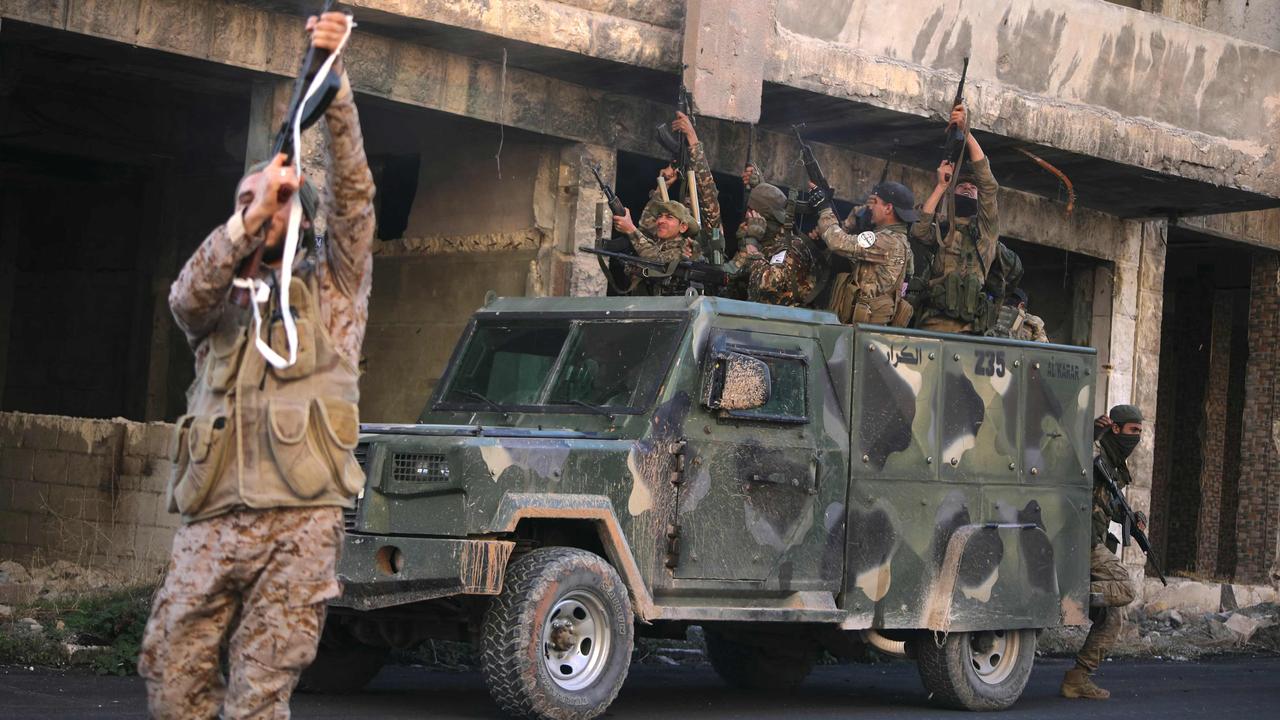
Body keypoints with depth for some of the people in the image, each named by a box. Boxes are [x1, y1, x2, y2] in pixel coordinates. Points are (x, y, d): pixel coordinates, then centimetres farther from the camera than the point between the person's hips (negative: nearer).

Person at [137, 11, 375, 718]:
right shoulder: (224, 296, 22)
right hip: (213, 519, 3)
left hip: (301, 520, -3)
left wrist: (333, 84, -8)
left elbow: (354, 192, 2)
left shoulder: (333, 282, 16)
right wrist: (250, 217, -13)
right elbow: (186, 296, -1)